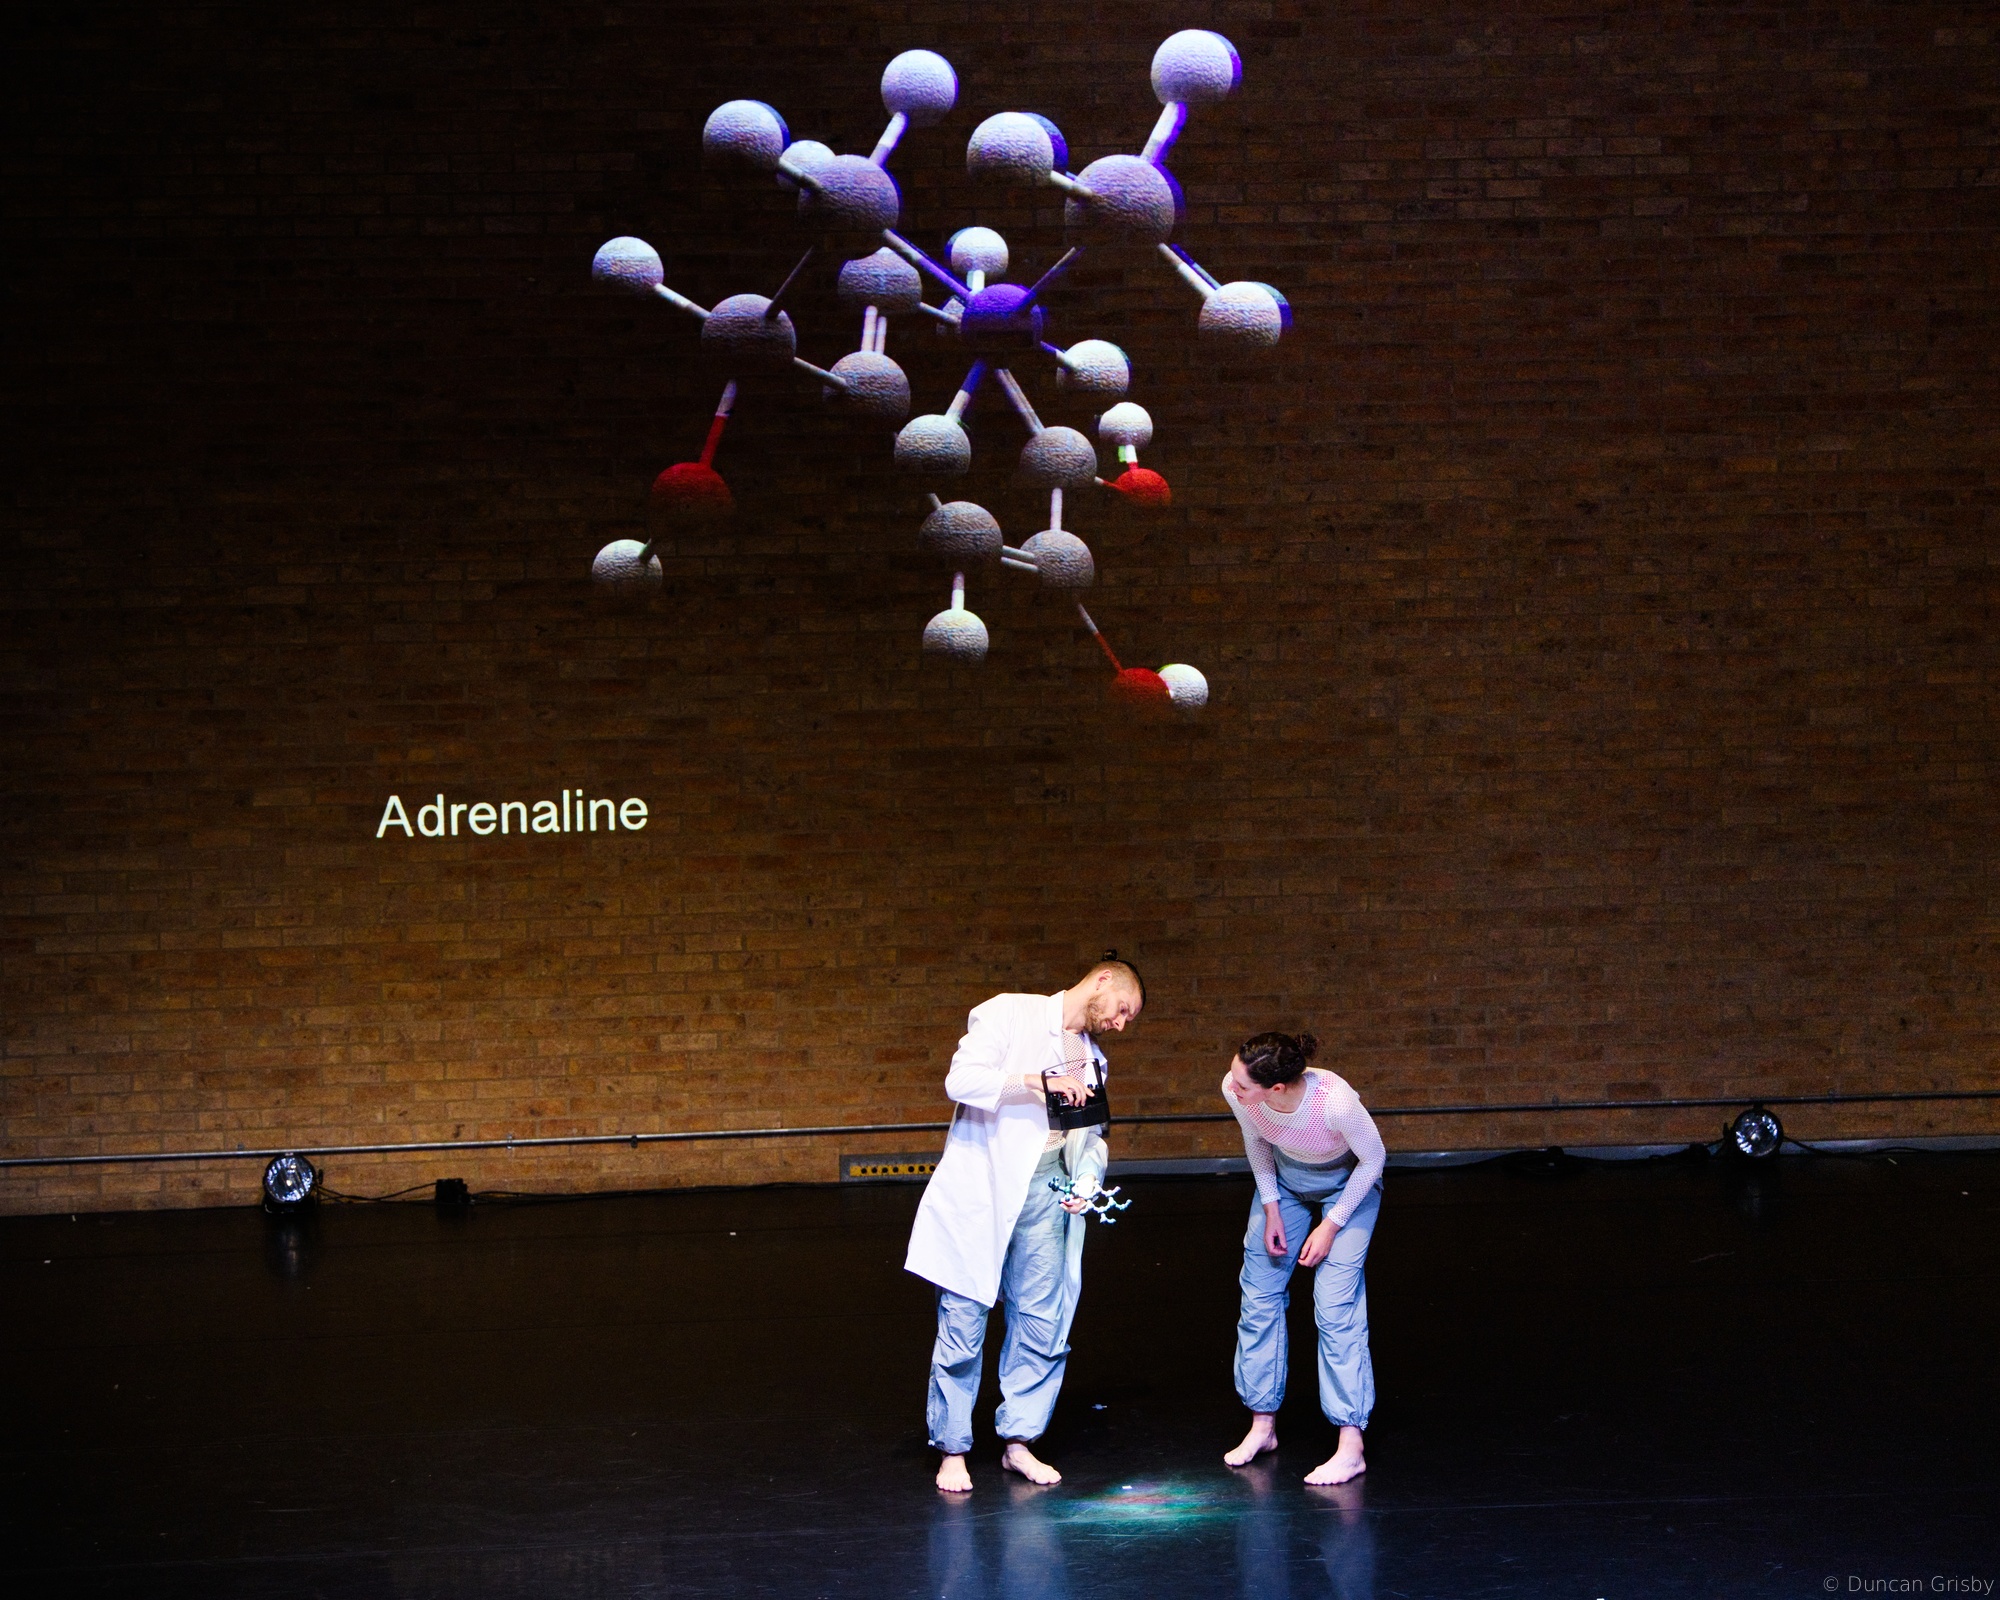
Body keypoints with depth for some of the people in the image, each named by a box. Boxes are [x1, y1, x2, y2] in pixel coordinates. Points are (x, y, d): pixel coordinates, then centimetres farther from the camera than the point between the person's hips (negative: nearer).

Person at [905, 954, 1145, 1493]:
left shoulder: (1093, 1060, 19)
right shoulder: (1010, 1014, -3)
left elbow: (1092, 1136, 20)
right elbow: (961, 1079, -14)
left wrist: (1087, 1180, 0)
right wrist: (1039, 1081, -20)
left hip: (1044, 1191, 6)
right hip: (982, 1186, -6)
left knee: (1043, 1323, 3)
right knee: (963, 1324, -2)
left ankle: (1019, 1440, 17)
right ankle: (952, 1450, 9)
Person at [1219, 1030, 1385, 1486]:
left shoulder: (1335, 1102, -42)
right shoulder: (1236, 1089, -30)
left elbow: (1373, 1159, -21)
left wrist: (1331, 1226, -16)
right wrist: (1270, 1208, -4)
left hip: (1347, 1183, -4)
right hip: (1285, 1178, 5)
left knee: (1336, 1306, -11)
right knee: (1259, 1294, 4)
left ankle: (1351, 1448, -6)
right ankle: (1263, 1425, 19)